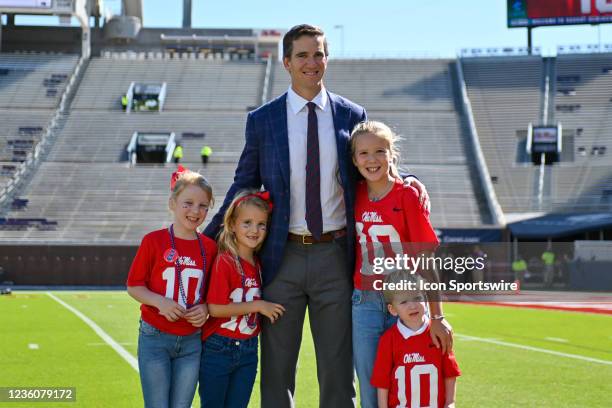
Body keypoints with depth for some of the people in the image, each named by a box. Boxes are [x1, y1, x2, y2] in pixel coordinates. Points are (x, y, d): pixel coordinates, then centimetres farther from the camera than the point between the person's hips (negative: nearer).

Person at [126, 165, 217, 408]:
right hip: (155, 339, -3)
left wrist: (206, 309, -8)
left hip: (192, 342, 3)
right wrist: (160, 301, -19)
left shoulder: (209, 247, 3)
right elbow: (133, 286, -3)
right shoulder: (154, 241, -6)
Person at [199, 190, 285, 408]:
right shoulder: (224, 261, -14)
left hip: (248, 351, 6)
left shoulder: (257, 265, 6)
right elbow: (215, 308, -20)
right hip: (218, 349, -6)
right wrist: (257, 306, -16)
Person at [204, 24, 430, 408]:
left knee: (338, 368, 7)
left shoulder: (352, 115, 5)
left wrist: (408, 182, -7)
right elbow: (244, 186, 9)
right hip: (283, 257, 0)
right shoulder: (262, 120, 3)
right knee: (277, 369, 8)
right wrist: (207, 238, 5)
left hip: (335, 256, 0)